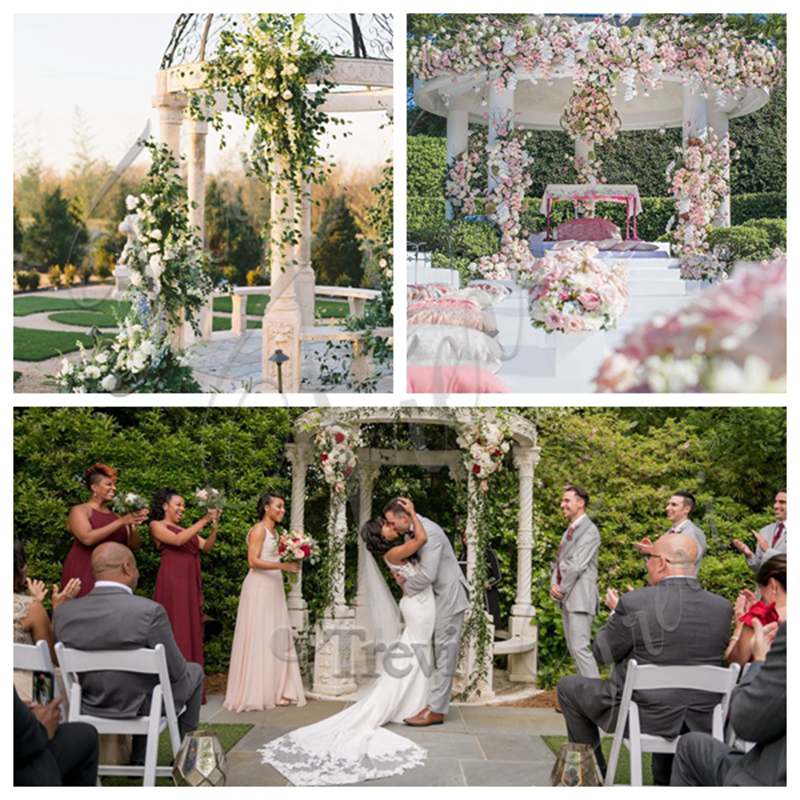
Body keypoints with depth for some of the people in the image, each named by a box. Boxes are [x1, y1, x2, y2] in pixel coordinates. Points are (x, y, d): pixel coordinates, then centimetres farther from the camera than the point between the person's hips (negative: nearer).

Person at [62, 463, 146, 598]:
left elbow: (134, 545, 9)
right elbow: (87, 538, -18)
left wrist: (133, 525, -10)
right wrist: (121, 522, -18)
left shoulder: (116, 514, 14)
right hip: (84, 576, -5)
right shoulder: (79, 510, 0)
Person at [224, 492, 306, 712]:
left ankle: (275, 691, 9)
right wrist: (282, 565, -22)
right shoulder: (259, 529, -8)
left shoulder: (274, 531, 17)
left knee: (276, 639, 6)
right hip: (259, 589, -9)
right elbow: (253, 561, -17)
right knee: (259, 638, -6)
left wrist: (289, 564, 4)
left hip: (273, 589, 9)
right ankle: (254, 693, -1)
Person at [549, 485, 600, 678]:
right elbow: (559, 562, 18)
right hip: (565, 598, 9)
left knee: (580, 647, -15)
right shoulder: (569, 531, 20)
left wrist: (562, 589, -7)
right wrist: (554, 585, 1)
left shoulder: (589, 530, -10)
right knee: (573, 648, 10)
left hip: (580, 597, -9)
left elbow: (577, 566, -16)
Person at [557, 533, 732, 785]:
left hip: (644, 716, -5)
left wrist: (616, 612, 12)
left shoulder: (634, 603, -19)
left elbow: (601, 653, -6)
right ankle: (666, 779, 42)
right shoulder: (722, 608, -5)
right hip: (700, 723, 5)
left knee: (568, 686, 18)